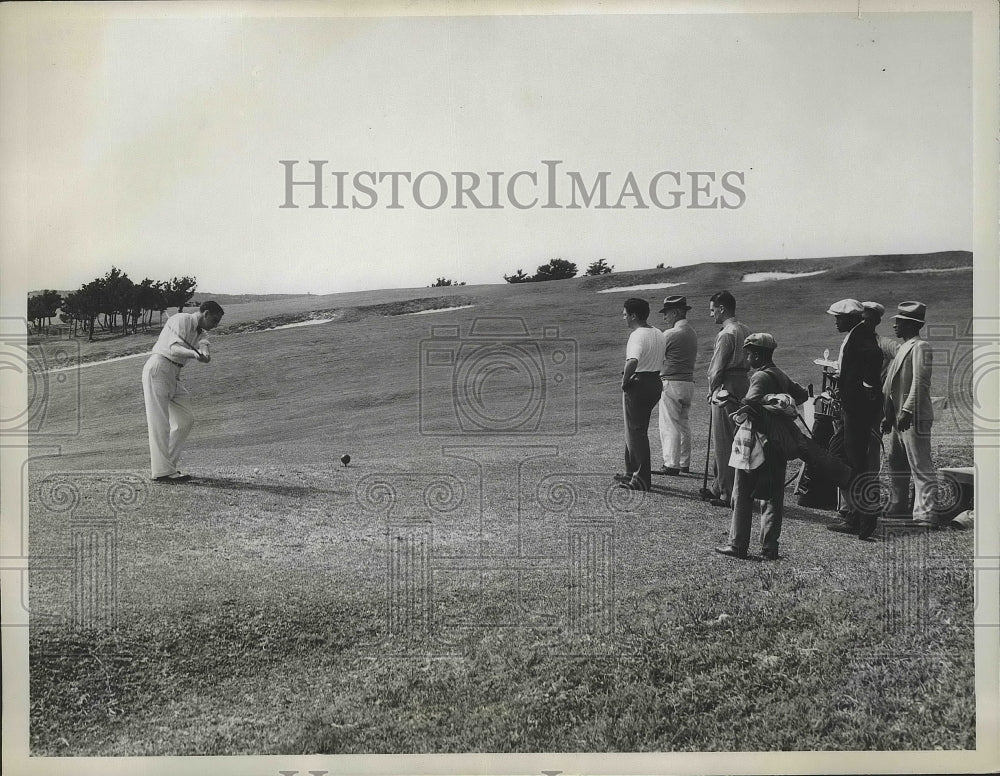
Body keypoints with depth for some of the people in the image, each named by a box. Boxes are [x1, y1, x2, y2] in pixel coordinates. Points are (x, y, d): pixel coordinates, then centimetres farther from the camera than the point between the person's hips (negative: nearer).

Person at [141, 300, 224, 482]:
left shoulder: (201, 332, 17)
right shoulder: (182, 320, -9)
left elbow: (203, 346, -7)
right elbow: (173, 348, -23)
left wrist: (203, 354, -31)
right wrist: (194, 353, -43)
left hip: (173, 376, 9)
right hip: (158, 369, -9)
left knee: (185, 420, 8)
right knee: (160, 422, -12)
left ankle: (164, 462, 16)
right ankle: (162, 472, -14)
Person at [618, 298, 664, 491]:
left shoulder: (637, 336, -19)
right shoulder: (658, 334, 10)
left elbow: (633, 361, -37)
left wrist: (625, 381, -21)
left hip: (638, 384, -9)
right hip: (655, 383, 9)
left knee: (635, 432, -2)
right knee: (639, 430, 19)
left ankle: (641, 480, 1)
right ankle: (632, 473, 28)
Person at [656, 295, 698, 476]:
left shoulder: (670, 334, -13)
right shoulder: (692, 333, 13)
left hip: (671, 383, -8)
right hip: (689, 382, 8)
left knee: (669, 426, -5)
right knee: (684, 425, 14)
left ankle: (671, 464, -6)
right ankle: (684, 463, 20)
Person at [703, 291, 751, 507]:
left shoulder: (726, 334, -16)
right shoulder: (745, 330, 12)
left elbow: (717, 368, -16)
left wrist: (712, 390, 1)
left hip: (726, 390, -9)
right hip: (743, 384, 9)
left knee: (724, 443, -3)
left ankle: (728, 495, 2)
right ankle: (720, 488, 27)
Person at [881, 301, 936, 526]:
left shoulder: (920, 347, -10)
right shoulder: (902, 348, 19)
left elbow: (920, 382, -20)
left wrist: (907, 411, -25)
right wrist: (888, 416, 19)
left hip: (914, 418, -10)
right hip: (898, 418, 10)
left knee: (921, 469, -7)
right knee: (896, 464, 18)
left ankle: (924, 516, -7)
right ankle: (897, 507, 30)